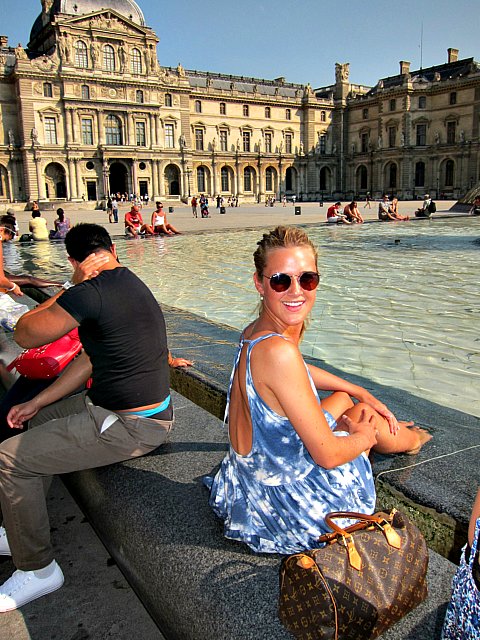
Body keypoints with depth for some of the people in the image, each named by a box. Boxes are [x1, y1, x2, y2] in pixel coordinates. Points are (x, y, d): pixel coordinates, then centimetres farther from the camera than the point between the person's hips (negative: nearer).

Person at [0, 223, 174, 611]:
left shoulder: (91, 292, -23)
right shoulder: (129, 282, 8)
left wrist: (72, 287, -6)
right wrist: (37, 402, 14)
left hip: (131, 427, -10)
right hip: (148, 410, 10)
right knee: (38, 421, 25)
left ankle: (38, 569, 14)